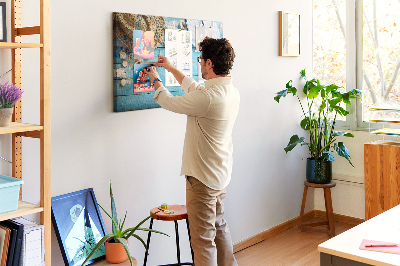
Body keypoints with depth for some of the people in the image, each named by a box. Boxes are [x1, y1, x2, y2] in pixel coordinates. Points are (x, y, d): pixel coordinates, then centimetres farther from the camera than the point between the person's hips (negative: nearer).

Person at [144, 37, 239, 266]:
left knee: (203, 238, 0)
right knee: (219, 225, 26)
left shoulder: (208, 97, -26)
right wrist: (172, 69, 28)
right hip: (221, 173, 10)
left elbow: (170, 102, -10)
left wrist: (155, 80, 10)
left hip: (203, 178, -10)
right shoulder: (232, 91, 2)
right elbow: (195, 88, 20)